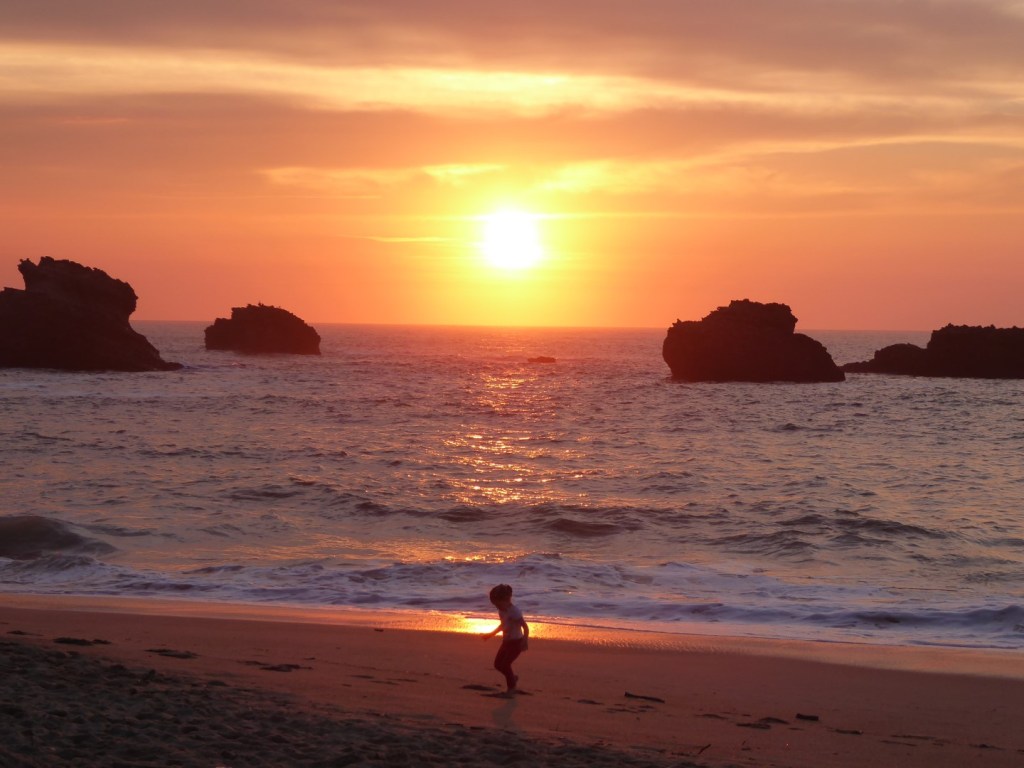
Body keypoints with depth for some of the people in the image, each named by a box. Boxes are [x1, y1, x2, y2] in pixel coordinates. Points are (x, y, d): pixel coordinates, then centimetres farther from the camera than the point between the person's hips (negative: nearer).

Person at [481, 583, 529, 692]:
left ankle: (511, 686, 7)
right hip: (506, 641, 8)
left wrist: (525, 641, -38)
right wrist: (491, 634, 22)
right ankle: (513, 677, 29)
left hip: (516, 642, -8)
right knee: (497, 664, 7)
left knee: (505, 664, -13)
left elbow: (525, 627, -27)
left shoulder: (514, 611, -24)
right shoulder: (501, 610, 2)